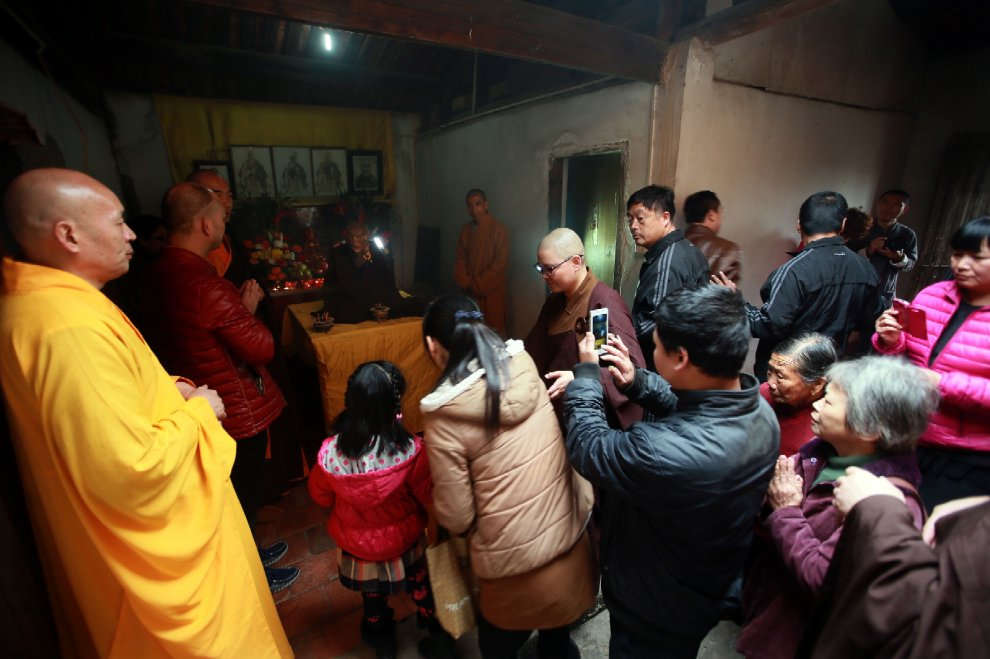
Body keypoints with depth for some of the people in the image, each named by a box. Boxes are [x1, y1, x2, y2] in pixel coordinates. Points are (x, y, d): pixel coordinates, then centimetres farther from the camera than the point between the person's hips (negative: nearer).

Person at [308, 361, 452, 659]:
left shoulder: (329, 453, -28)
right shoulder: (410, 451, -34)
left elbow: (320, 497, -7)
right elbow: (431, 499, -19)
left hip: (357, 548, 2)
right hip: (404, 545, -1)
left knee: (373, 601, 32)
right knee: (423, 594, 28)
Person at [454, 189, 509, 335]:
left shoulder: (498, 229, -8)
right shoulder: (466, 229, 9)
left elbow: (501, 262, -12)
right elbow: (460, 258, 11)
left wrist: (479, 284, -12)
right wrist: (466, 283, -4)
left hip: (491, 290, -5)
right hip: (470, 290, 5)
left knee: (494, 331, 0)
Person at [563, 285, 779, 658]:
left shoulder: (663, 452, -45)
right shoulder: (759, 411, -18)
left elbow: (588, 448, -26)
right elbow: (692, 409, 3)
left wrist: (586, 373, -13)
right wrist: (637, 382, -7)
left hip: (655, 616, -6)